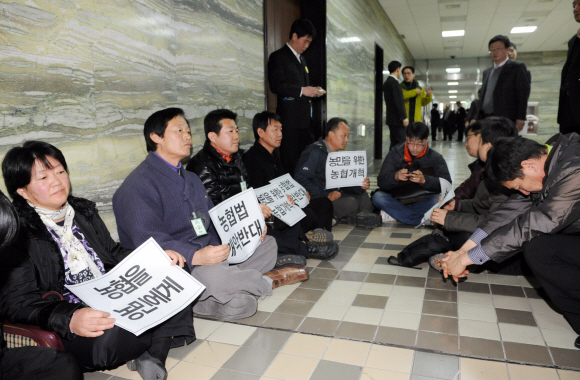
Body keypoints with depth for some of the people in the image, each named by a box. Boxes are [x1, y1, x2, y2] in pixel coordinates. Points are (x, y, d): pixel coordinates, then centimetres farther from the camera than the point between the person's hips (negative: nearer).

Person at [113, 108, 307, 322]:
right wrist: (196, 256, -36)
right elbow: (150, 243, -21)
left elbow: (214, 220, 22)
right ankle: (265, 281, -7)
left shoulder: (191, 179, 22)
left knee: (268, 243, 8)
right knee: (211, 274, -39)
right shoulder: (139, 185, -10)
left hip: (209, 256, 9)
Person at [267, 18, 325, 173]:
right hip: (290, 119, -8)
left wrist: (313, 90, 9)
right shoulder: (278, 57, -4)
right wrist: (302, 90, -18)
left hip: (305, 117, 8)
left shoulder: (301, 58, 23)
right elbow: (276, 85, -15)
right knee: (289, 160, -4)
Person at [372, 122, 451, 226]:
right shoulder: (395, 153, 2)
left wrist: (424, 180, -31)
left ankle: (391, 215, -28)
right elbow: (381, 182, -6)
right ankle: (426, 220, -31)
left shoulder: (436, 158, 2)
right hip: (398, 200, 1)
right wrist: (395, 176, -28)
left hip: (423, 201, -1)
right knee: (378, 197, -29)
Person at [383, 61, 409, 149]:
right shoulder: (394, 82, -13)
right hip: (397, 119, -10)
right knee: (400, 144, -9)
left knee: (394, 144, 11)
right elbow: (399, 101, -18)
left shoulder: (386, 83, 17)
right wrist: (404, 117, -17)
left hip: (391, 119, 10)